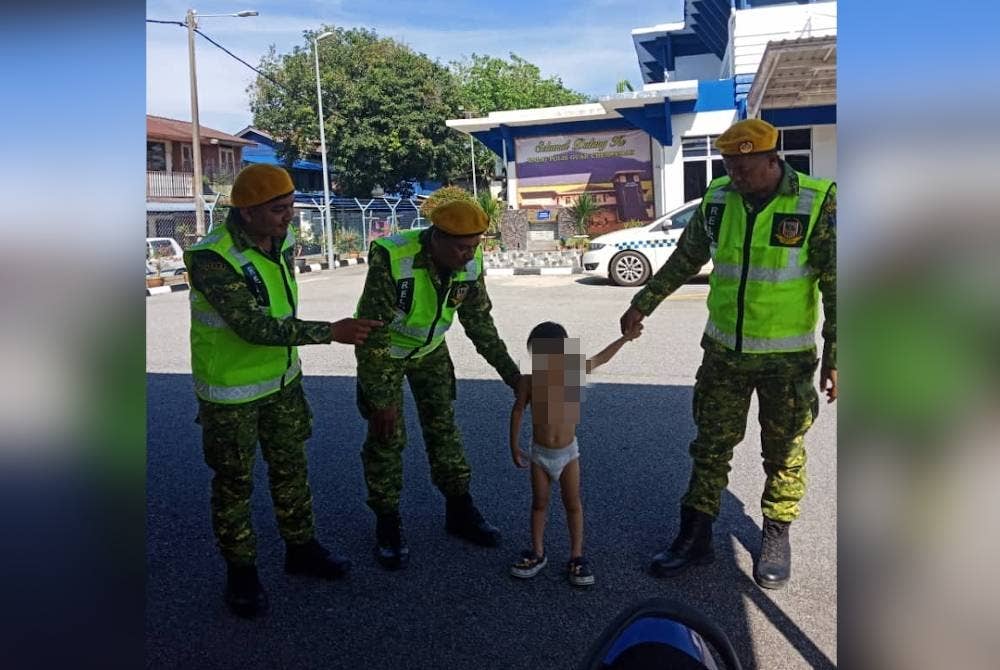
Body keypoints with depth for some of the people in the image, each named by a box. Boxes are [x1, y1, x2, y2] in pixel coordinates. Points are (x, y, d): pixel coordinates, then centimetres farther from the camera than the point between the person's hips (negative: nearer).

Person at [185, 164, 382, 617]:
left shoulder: (283, 241, -4)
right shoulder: (212, 260, -27)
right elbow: (255, 327, -32)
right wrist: (331, 332, -34)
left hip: (281, 379, 7)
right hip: (230, 391, -6)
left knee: (291, 467, 17)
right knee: (234, 481, 9)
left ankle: (300, 549, 36)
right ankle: (240, 570, 29)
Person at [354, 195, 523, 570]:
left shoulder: (470, 266, -19)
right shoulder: (391, 260, -36)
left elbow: (480, 324, -6)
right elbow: (373, 332, -31)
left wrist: (511, 373, -9)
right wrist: (381, 399, -29)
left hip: (429, 348, 4)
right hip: (381, 349, -4)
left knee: (443, 425, 7)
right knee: (386, 436, -4)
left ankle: (459, 512, 21)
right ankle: (388, 525, 13)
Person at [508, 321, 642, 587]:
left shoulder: (574, 370, -14)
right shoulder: (530, 380, -14)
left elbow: (601, 358, 0)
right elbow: (518, 410, -1)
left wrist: (625, 337, -2)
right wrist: (514, 446, 2)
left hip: (568, 452, 0)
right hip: (539, 453, 0)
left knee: (573, 504, 6)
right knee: (539, 503, 12)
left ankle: (576, 556, 18)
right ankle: (538, 553, 26)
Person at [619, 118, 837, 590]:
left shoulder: (817, 203, -12)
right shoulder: (718, 198, 0)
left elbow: (835, 285, -9)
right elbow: (684, 260, 12)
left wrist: (834, 357, -11)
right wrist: (643, 304, 14)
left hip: (786, 358, -3)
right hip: (724, 352, 3)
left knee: (783, 452, 11)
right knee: (710, 446, 9)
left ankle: (776, 538, 30)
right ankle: (695, 536, 22)